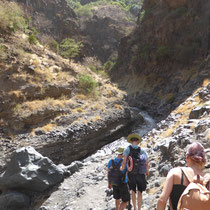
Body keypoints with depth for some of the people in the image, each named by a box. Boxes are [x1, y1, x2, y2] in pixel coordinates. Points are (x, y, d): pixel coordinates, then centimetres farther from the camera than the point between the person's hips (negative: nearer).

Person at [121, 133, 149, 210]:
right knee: (139, 193, 12)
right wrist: (147, 171, 20)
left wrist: (122, 170, 4)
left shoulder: (127, 149, -6)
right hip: (141, 175, 0)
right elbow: (147, 164, 1)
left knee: (133, 192, 20)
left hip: (131, 174, 0)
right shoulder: (142, 150, -1)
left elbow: (124, 162, -15)